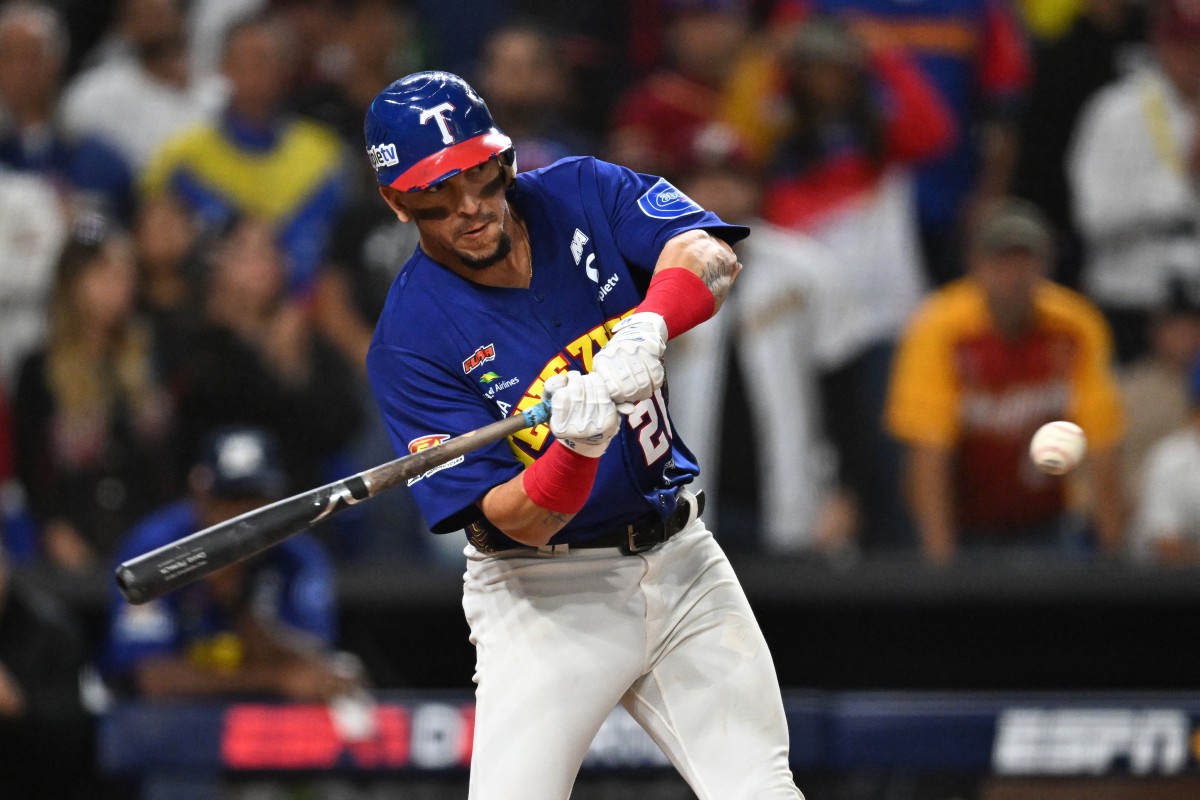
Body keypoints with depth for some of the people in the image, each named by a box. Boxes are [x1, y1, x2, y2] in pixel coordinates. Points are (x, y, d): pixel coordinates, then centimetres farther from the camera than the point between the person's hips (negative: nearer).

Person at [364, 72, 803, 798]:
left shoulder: (580, 195, -3)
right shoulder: (411, 340, -15)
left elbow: (712, 257, -22)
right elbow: (521, 522, -19)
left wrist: (647, 328, -42)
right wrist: (577, 449, -40)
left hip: (681, 562, 4)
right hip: (546, 594, -4)